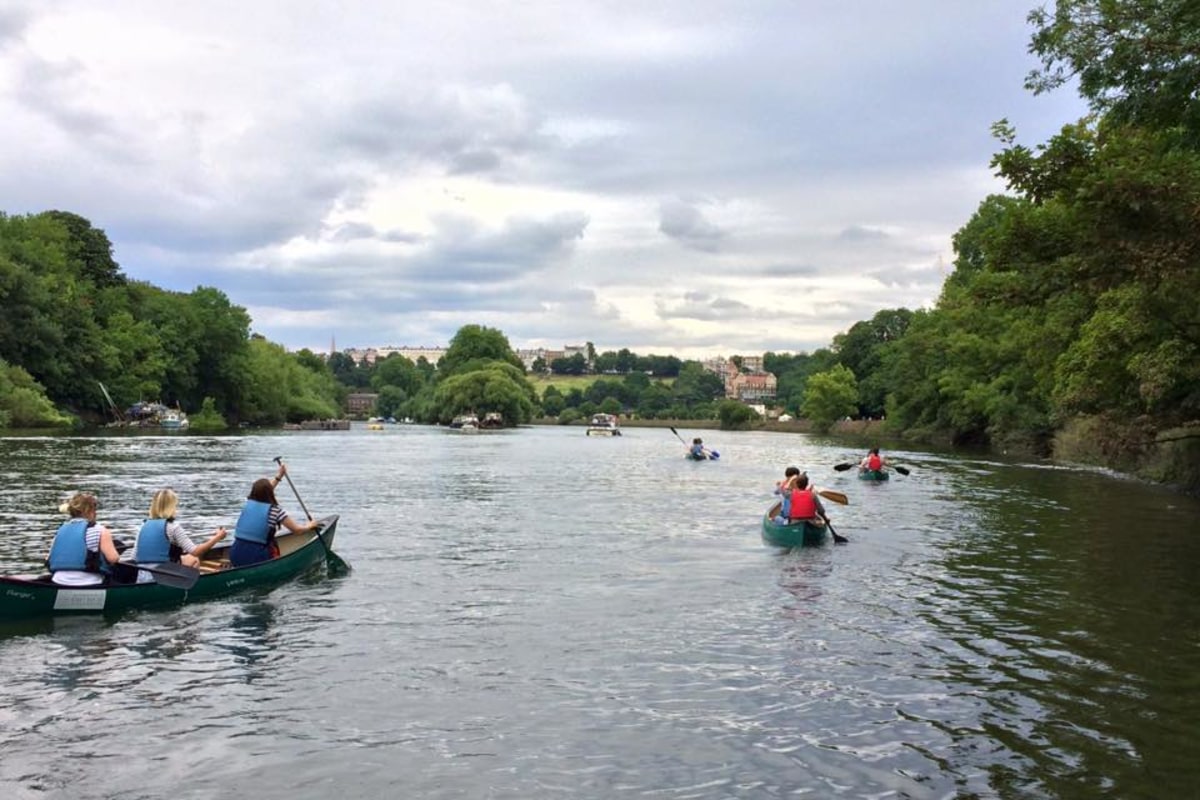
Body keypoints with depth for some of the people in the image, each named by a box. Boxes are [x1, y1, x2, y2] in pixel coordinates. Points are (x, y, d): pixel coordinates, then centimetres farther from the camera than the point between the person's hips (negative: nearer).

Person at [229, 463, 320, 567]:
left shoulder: (248, 503, 9)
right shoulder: (275, 511, -5)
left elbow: (263, 490, 31)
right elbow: (297, 530, 5)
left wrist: (279, 476, 39)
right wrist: (309, 525, 24)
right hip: (255, 560, -4)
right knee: (272, 545, 25)